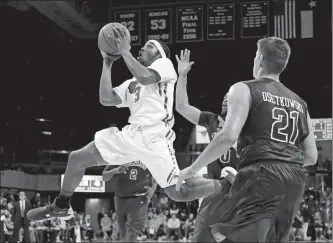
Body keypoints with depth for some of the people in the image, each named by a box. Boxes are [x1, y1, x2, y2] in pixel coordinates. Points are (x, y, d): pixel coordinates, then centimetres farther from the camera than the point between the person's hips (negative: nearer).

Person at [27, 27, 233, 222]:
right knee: (76, 159, 3)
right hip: (132, 134, 7)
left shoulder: (164, 64, 8)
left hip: (154, 137, -7)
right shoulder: (132, 84, 29)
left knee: (180, 193, -12)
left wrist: (125, 51, -5)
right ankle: (62, 206, 18)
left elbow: (145, 77, -15)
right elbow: (106, 99, 15)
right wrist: (107, 63, 16)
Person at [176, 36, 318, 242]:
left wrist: (192, 168, -2)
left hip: (261, 175, -7)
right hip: (296, 180, 7)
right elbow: (312, 157, 23)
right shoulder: (300, 103, 23)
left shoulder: (245, 90, 4)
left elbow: (229, 137, -10)